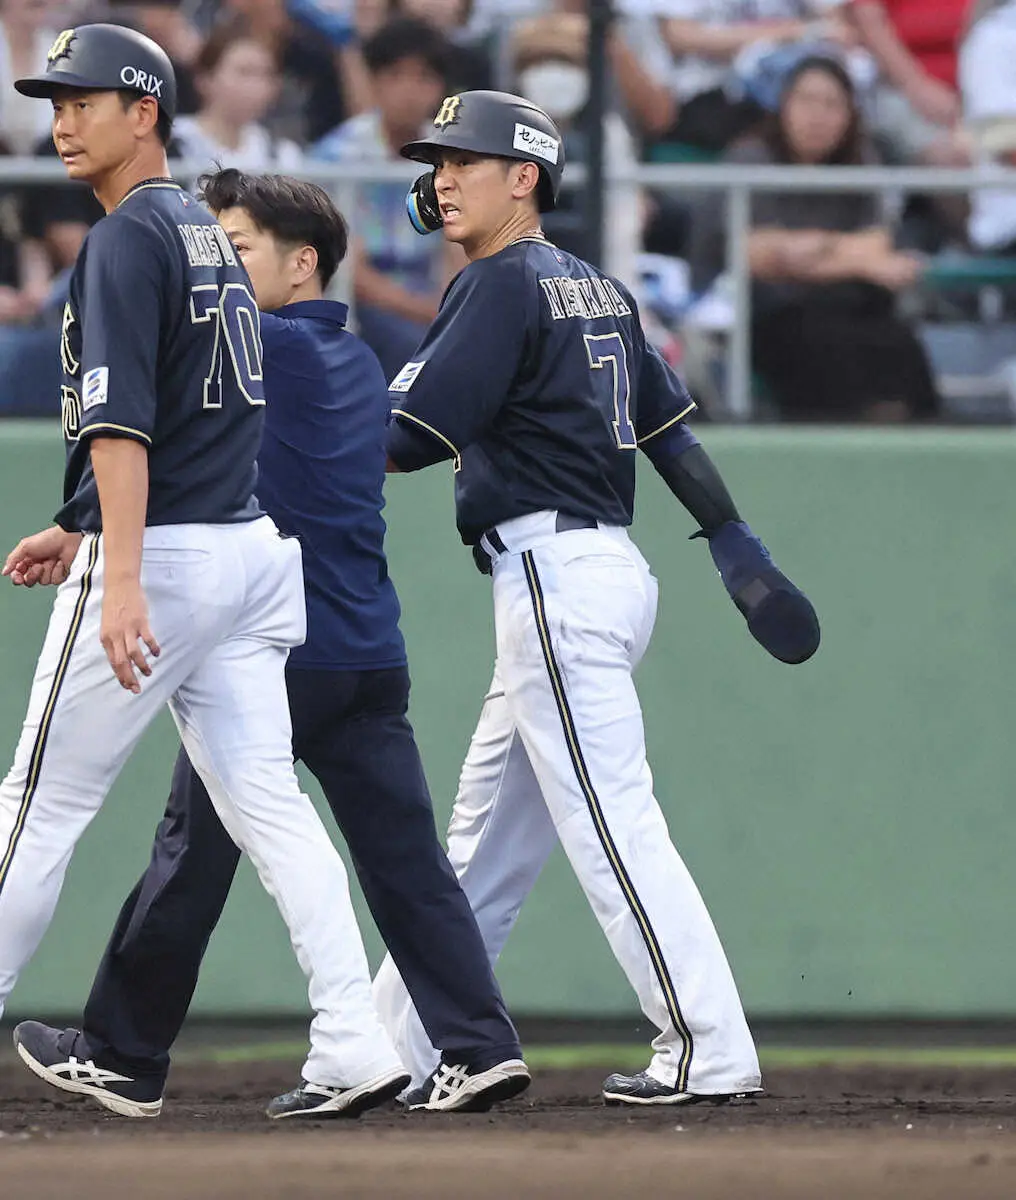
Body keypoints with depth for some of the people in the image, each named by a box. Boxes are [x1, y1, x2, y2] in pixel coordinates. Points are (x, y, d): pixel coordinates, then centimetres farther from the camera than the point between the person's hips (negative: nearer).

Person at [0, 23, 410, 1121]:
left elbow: (123, 421, -21)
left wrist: (121, 577, -27)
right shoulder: (208, 236, 18)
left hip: (160, 559, -9)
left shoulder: (127, 237, -11)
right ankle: (352, 1050, -7)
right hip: (247, 548, 9)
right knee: (264, 801, 2)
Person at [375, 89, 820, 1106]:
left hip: (554, 578, -10)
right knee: (486, 831, 13)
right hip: (607, 568, 10)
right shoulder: (597, 289, 17)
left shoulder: (503, 286, -10)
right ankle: (394, 1049, 19)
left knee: (613, 827, -11)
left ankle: (708, 1051, -15)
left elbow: (409, 436, -16)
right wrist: (736, 548, 17)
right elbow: (670, 426, 17)